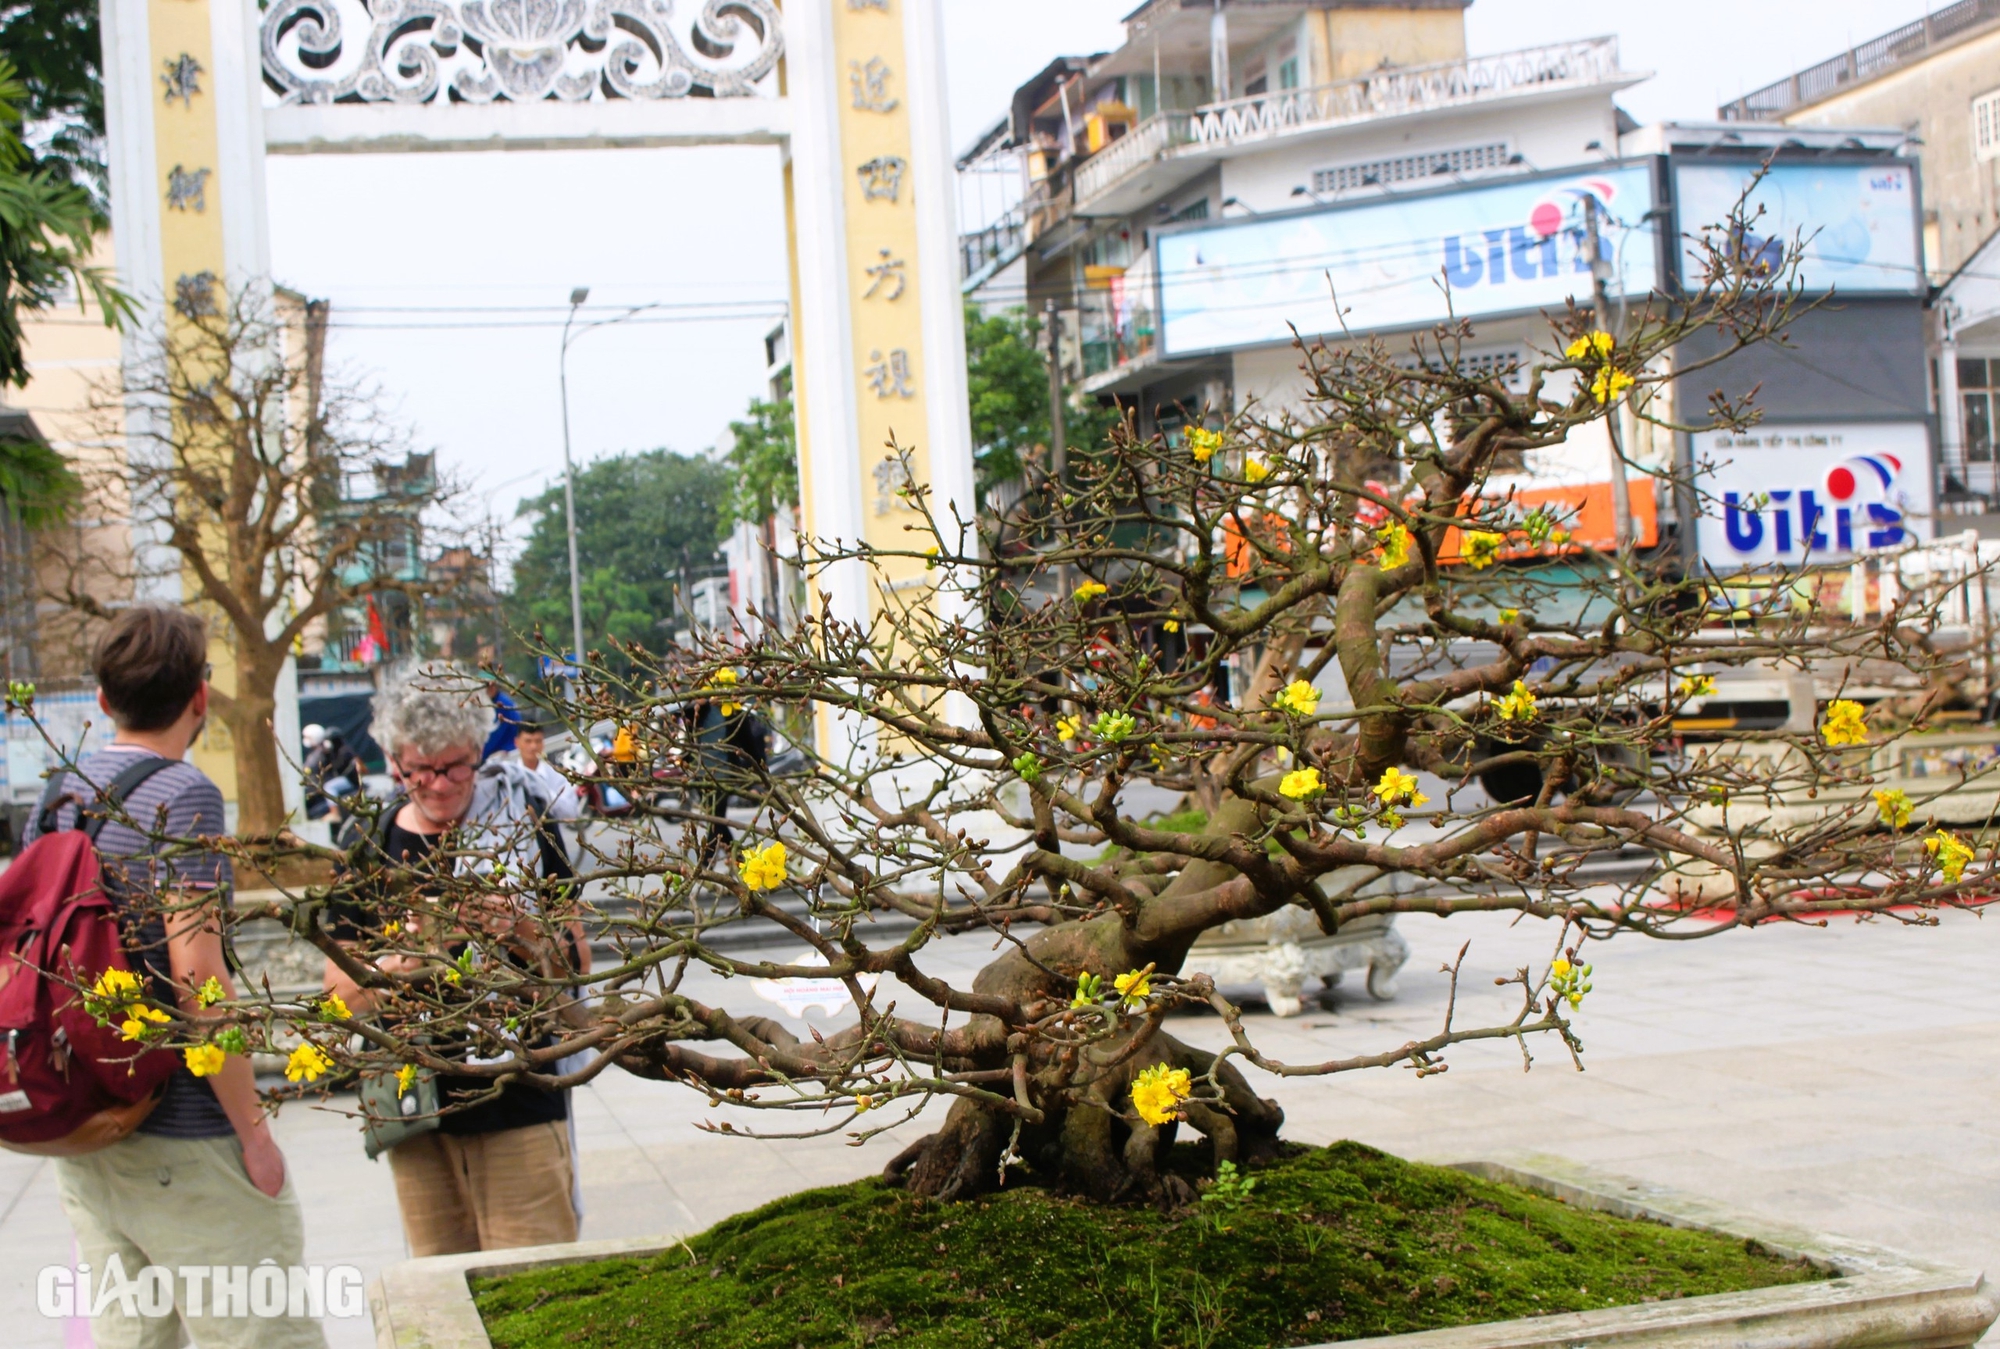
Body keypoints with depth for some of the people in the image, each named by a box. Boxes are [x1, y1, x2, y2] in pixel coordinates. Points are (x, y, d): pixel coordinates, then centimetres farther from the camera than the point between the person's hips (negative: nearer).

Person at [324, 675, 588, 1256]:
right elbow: (342, 994, 3)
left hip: (520, 1104, -2)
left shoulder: (522, 820, 1)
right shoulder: (370, 844, 5)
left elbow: (578, 963, 4)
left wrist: (519, 925, -15)